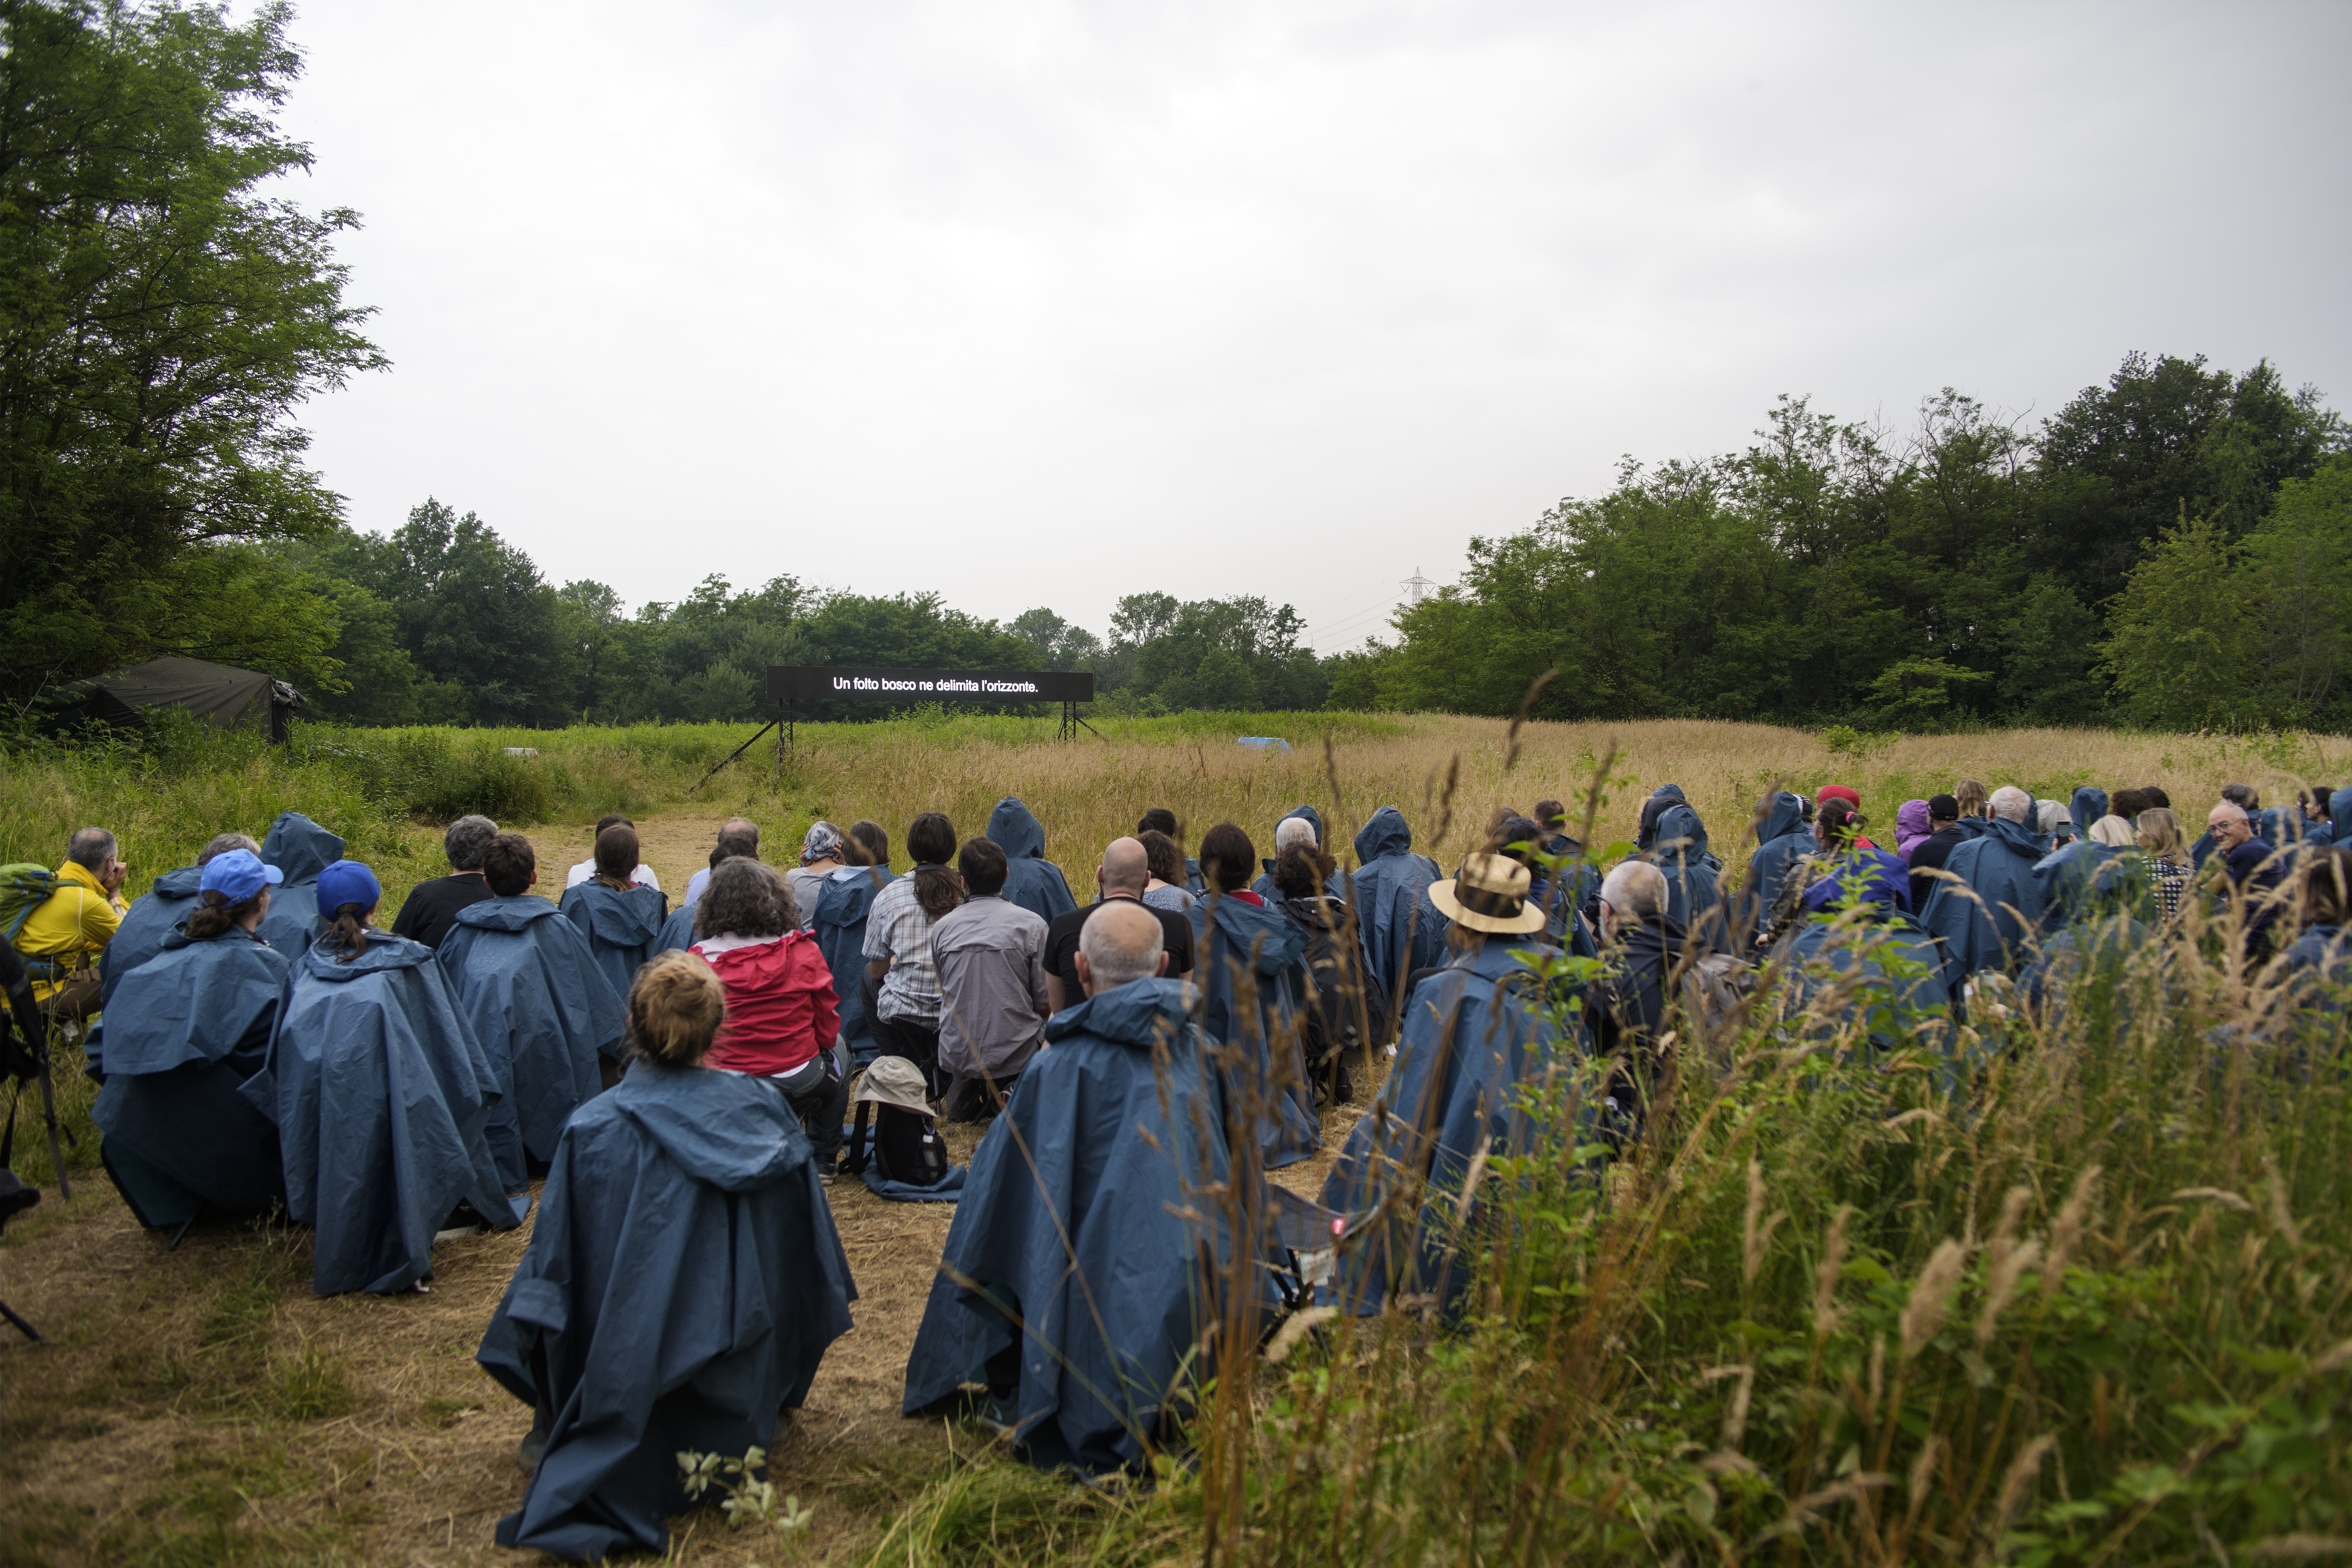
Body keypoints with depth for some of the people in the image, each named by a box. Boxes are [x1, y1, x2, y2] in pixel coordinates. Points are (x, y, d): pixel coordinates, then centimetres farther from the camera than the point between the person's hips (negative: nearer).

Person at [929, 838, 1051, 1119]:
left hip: (956, 1054, 5)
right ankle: (1010, 1090, -1)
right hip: (1015, 1054, -5)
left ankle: (963, 1090, 9)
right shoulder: (1031, 925, -9)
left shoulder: (941, 927, 0)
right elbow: (1045, 1005, -6)